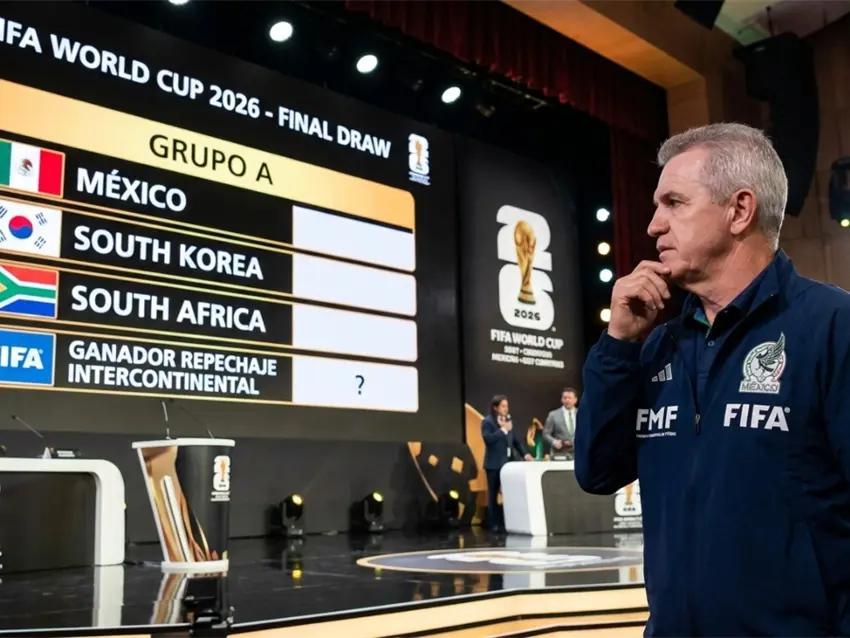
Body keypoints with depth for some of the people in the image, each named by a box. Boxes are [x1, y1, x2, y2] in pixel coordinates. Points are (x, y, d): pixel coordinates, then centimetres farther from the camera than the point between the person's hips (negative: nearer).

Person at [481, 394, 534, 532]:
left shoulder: (509, 420, 11)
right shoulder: (487, 421, -7)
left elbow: (515, 439, 13)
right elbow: (488, 439, -22)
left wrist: (524, 453, 0)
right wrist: (503, 430, -17)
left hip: (508, 462, 5)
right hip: (494, 464, -5)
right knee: (493, 494, 4)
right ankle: (494, 524, 10)